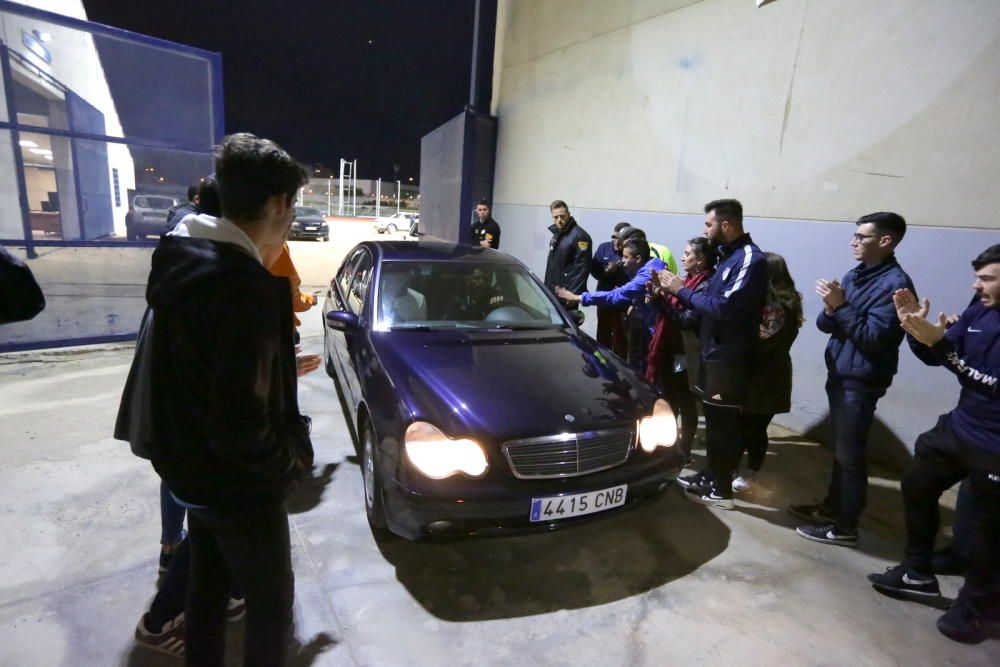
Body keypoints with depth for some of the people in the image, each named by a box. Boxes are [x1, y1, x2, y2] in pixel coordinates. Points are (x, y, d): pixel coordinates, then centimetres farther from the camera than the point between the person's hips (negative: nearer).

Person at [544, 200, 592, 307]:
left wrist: (573, 294, -24)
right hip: (552, 292, 9)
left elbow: (582, 267, -20)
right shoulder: (557, 233, 14)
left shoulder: (579, 235, -15)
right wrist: (547, 287, 17)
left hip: (567, 293, -9)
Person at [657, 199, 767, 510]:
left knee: (724, 422, 1)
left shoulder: (750, 259, -17)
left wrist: (681, 290, -16)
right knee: (713, 418, 17)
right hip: (713, 352, 9)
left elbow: (722, 308, -25)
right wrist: (676, 289, 0)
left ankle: (722, 490, 14)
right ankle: (710, 475, 31)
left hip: (730, 358, -9)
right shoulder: (728, 255, 13)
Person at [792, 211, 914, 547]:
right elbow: (825, 324, 8)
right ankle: (831, 506, 33)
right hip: (839, 374, 8)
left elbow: (873, 338, -20)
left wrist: (841, 306, -22)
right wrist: (830, 310, -13)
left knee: (850, 454, 2)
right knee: (838, 448, 18)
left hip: (862, 381, -8)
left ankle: (845, 527, 15)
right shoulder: (854, 275, 11)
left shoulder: (894, 283, -14)